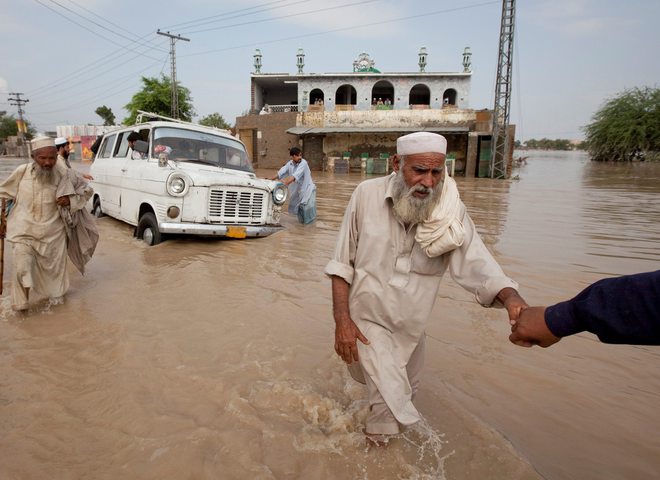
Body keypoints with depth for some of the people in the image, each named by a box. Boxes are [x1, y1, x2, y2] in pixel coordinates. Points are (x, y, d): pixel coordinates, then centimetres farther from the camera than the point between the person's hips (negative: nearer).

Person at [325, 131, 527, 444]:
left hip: (410, 326, 3)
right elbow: (341, 263, -11)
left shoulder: (451, 212, -13)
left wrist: (511, 298, -41)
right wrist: (342, 319, -16)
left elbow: (476, 264, -21)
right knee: (392, 402, -7)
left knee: (404, 394, 24)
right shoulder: (367, 195, -17)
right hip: (366, 318, -3)